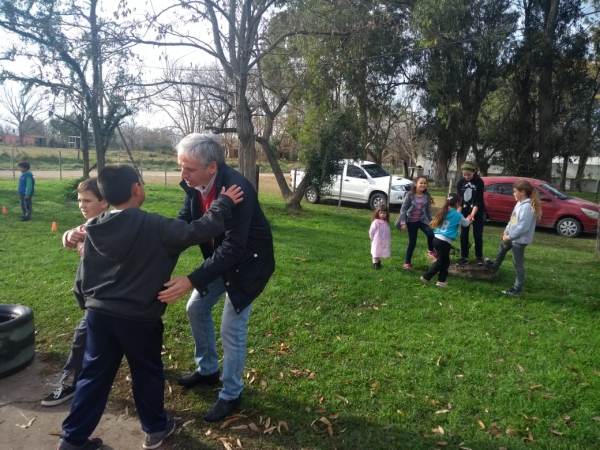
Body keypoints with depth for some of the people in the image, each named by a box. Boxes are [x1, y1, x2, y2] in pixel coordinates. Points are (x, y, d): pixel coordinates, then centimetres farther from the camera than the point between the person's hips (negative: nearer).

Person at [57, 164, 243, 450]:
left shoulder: (95, 229, 1)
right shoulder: (154, 226, -18)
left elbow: (82, 276, 8)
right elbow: (199, 231, -21)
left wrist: (87, 303, 22)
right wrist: (223, 203, -9)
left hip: (98, 314, 5)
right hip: (138, 318, -5)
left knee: (94, 376, 18)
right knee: (147, 374, 15)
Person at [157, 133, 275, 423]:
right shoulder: (194, 184, -12)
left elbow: (232, 249, -38)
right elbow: (183, 224, -5)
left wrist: (191, 281, -44)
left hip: (248, 262, -8)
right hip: (220, 257, 8)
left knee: (232, 328, -2)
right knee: (196, 309, 16)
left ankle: (231, 394, 20)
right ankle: (207, 369, 38)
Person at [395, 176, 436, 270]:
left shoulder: (426, 196, 0)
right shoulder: (410, 195, -11)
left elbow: (428, 210, 8)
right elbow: (403, 209, -10)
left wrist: (430, 222, 9)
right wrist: (403, 223, -15)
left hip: (422, 220, 3)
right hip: (411, 221, -3)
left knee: (431, 234, -23)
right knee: (412, 242, 2)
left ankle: (431, 250, 8)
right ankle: (407, 262, 18)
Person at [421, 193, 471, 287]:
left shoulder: (443, 212, 9)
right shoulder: (457, 215, -5)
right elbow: (466, 223, 14)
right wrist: (469, 218, 34)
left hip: (437, 238, 7)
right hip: (444, 241, -7)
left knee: (444, 261, 17)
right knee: (440, 262, 6)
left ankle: (441, 280, 20)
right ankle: (426, 277, 7)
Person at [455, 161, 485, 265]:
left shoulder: (479, 182, -15)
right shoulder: (460, 182, -6)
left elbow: (478, 201, -19)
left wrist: (472, 215, -30)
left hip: (478, 212, -3)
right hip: (465, 212, 3)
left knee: (477, 235, 0)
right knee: (463, 234, 1)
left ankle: (479, 256, 15)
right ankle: (464, 257, 9)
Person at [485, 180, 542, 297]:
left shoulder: (527, 207, -26)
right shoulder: (520, 203, 6)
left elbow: (523, 227, -29)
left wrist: (509, 236, -19)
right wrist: (506, 232, 6)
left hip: (519, 240, -11)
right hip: (512, 237, 11)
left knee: (518, 263, -3)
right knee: (502, 249, 33)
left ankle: (517, 290, 6)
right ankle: (494, 267, 59)